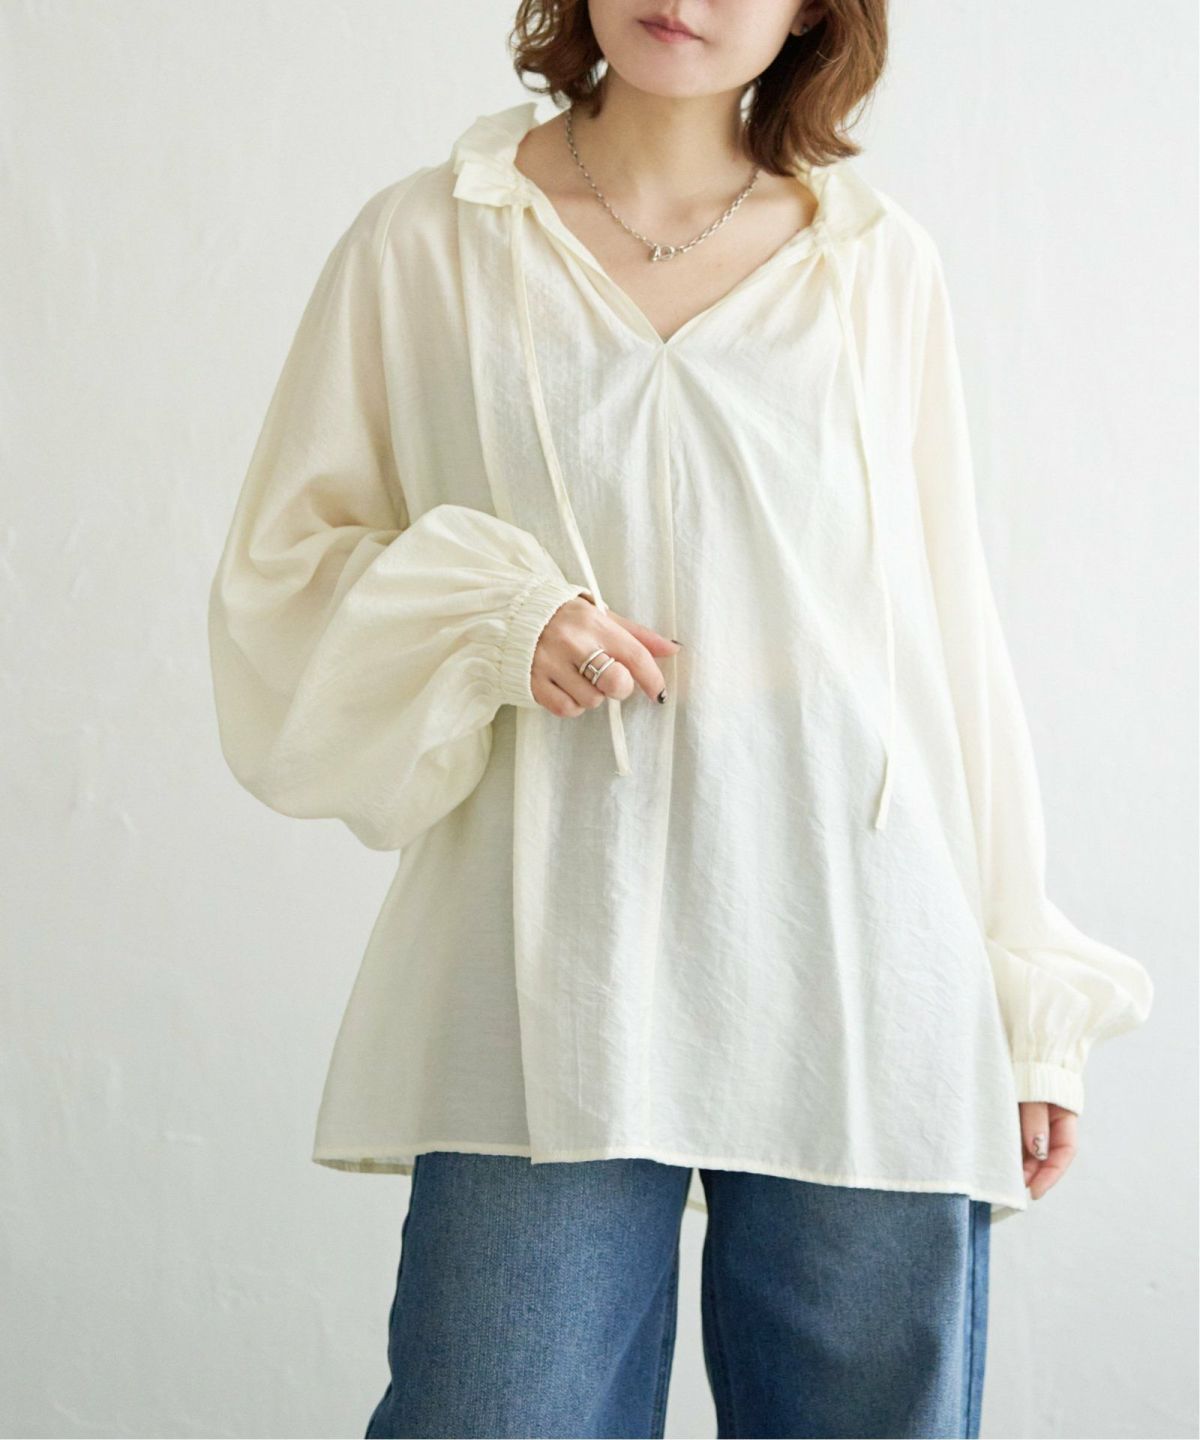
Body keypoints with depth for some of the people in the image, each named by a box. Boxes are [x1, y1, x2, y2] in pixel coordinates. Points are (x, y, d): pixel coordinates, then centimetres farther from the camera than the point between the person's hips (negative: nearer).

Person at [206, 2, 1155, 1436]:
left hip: (855, 979, 1)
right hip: (554, 981, -1)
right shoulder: (426, 243, 6)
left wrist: (1026, 996, 10)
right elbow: (281, 578, 9)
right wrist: (488, 615, -12)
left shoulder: (879, 263, 9)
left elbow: (948, 635, 12)